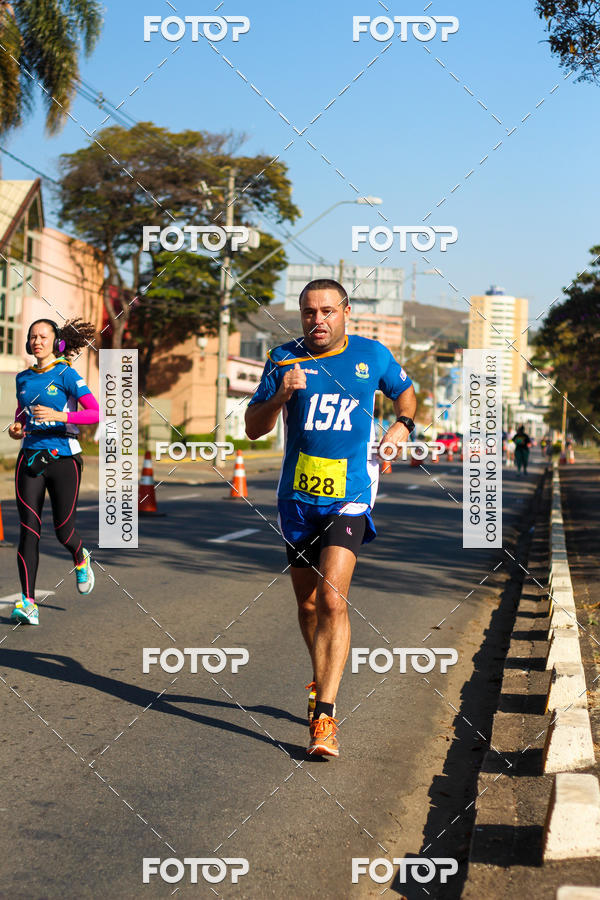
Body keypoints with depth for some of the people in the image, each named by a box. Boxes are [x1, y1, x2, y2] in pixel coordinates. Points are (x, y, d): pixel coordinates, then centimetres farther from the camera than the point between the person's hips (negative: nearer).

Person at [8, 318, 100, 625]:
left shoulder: (66, 374, -5)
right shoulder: (23, 378, 12)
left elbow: (96, 413, -14)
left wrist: (58, 415, -24)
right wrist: (16, 428, 8)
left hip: (63, 458, -4)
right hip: (30, 458, 4)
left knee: (64, 531, 0)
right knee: (29, 529, -7)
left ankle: (80, 559, 38)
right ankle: (28, 603, -8)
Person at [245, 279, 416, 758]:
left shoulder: (373, 355, 1)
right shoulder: (285, 359, 2)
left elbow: (406, 393, 22)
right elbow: (253, 428, 2)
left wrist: (401, 426, 2)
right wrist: (280, 395, -16)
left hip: (349, 498, -3)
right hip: (297, 497, 3)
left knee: (333, 601, -16)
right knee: (308, 602, 13)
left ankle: (324, 716, -18)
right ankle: (323, 680, 38)